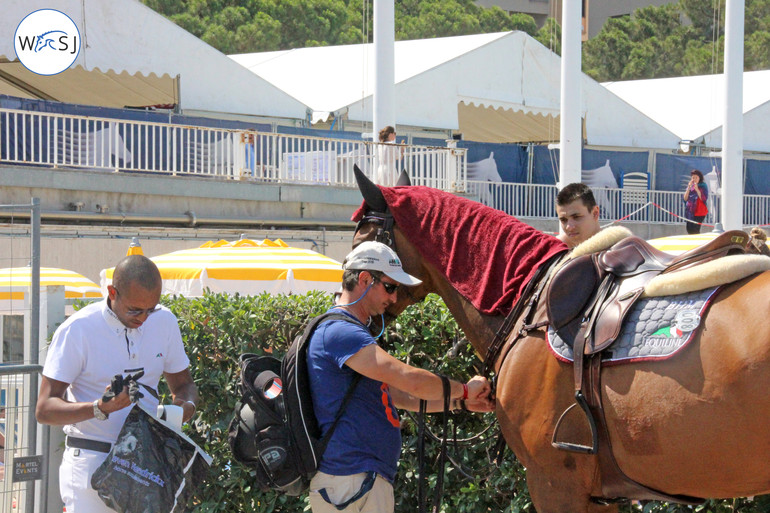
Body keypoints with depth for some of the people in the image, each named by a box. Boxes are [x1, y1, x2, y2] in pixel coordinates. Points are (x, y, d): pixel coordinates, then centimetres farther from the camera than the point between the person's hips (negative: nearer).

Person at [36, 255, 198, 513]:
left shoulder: (164, 322, 5)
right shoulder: (78, 329, -11)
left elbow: (183, 383, 18)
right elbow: (44, 409, -13)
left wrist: (187, 405, -7)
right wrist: (100, 408, -29)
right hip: (91, 461, -4)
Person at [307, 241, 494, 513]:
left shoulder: (348, 332, 20)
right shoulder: (341, 332, -15)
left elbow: (402, 395, 24)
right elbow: (412, 380, -21)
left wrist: (462, 402, 18)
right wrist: (465, 389, -5)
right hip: (352, 480, -11)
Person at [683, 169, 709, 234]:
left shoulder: (703, 186, -1)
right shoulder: (690, 186, 11)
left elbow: (704, 199, -13)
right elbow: (685, 199, 3)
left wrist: (697, 189, -19)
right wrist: (689, 188, -7)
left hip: (699, 212, -5)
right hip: (689, 211, 5)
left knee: (695, 231, -15)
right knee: (689, 230, 3)